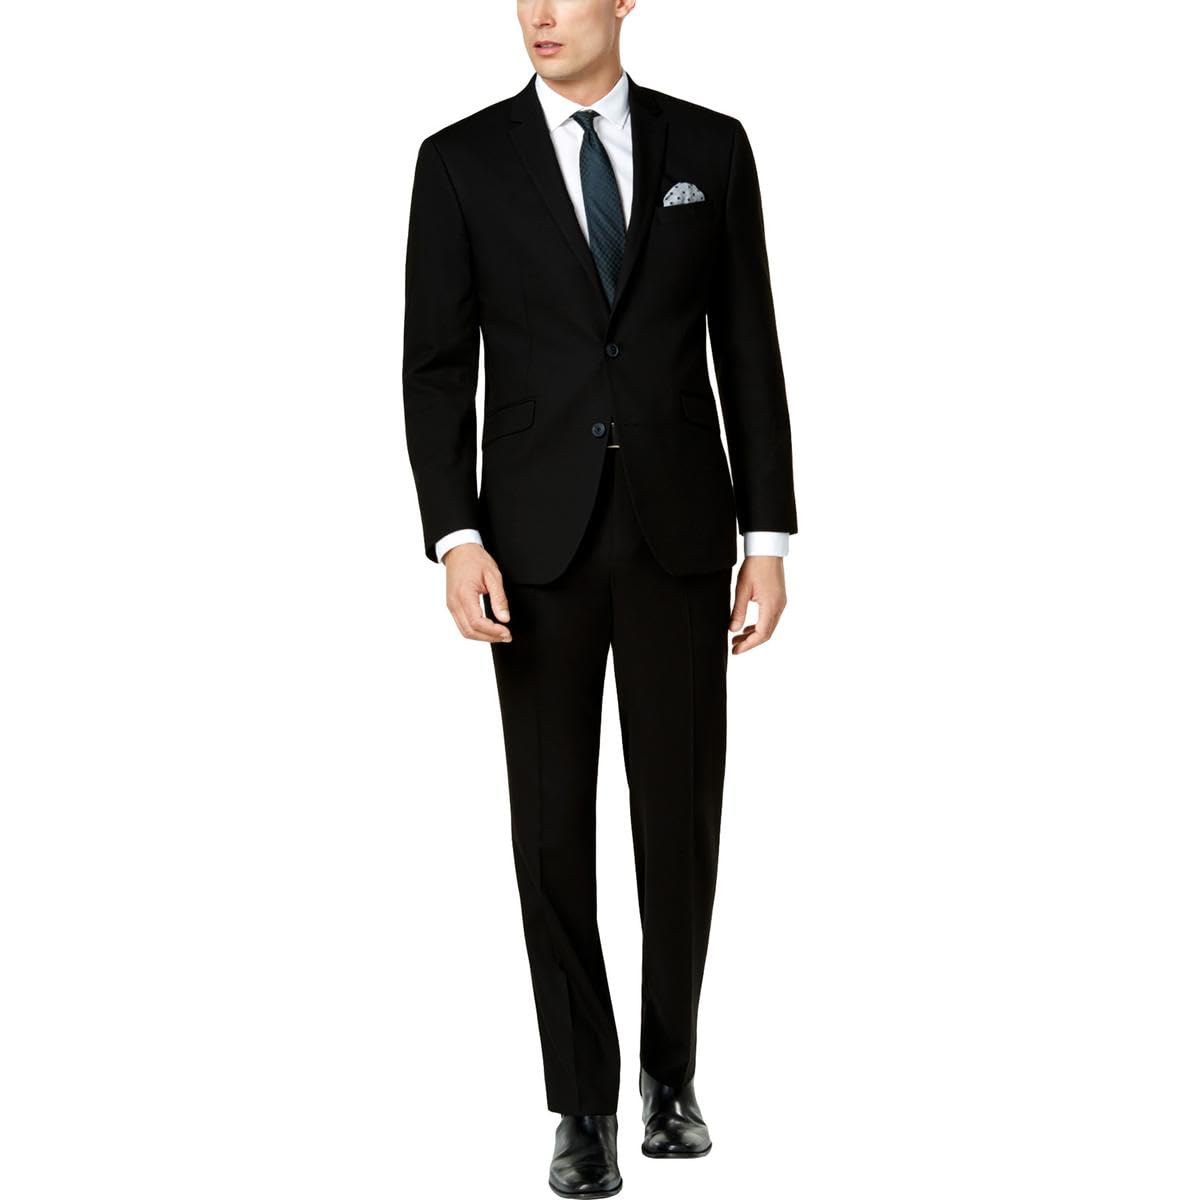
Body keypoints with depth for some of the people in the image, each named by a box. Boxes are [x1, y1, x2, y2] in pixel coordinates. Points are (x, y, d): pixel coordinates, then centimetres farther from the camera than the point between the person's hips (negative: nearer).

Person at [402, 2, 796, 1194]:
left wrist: (768, 538, -1)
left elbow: (748, 351, 3)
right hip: (538, 536, -1)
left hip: (680, 528, 1)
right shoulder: (462, 159, -1)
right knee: (554, 820, 2)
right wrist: (455, 540, -14)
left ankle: (670, 1068, 28)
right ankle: (584, 1104, 15)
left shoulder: (709, 146, 3)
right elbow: (437, 366, -2)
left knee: (681, 808, 5)